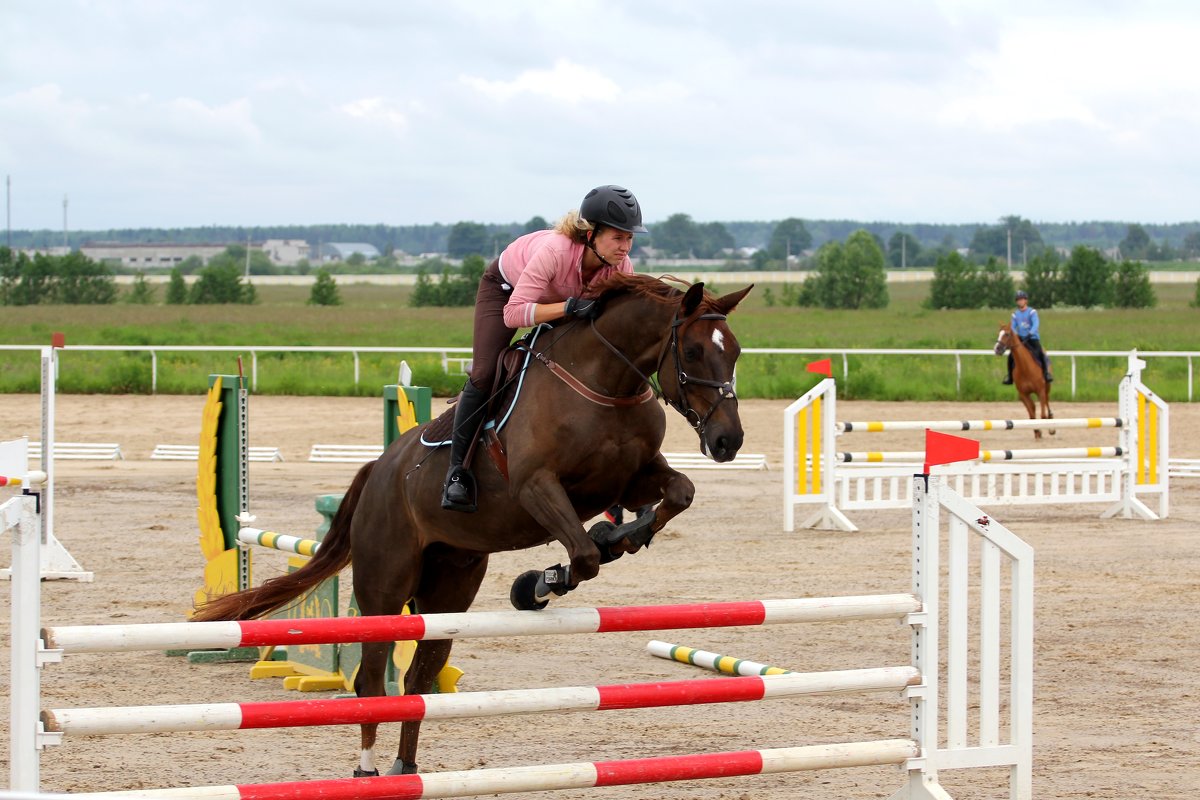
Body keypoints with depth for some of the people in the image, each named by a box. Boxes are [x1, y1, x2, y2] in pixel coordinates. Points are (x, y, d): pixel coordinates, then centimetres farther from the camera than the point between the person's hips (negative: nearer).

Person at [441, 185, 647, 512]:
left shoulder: (621, 266, -29)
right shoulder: (555, 250, -45)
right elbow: (513, 314, -46)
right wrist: (569, 306, -55)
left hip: (566, 298, 5)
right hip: (505, 286, -5)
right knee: (484, 375, -16)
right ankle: (456, 471, -7)